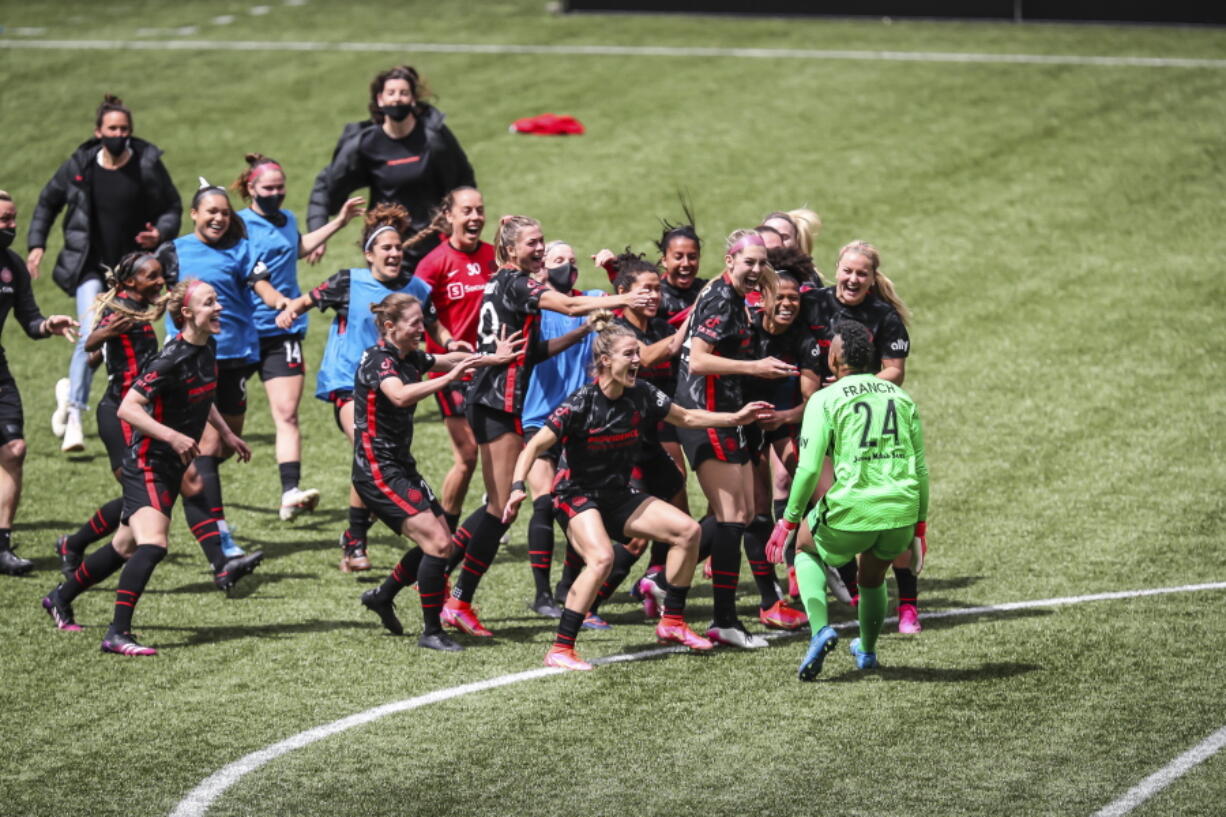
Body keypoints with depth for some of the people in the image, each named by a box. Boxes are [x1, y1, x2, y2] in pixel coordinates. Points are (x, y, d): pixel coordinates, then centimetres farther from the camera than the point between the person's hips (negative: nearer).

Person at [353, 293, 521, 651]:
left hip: (401, 467, 10)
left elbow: (451, 359, 26)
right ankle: (432, 632, -7)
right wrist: (449, 378, -40)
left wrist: (494, 358, 22)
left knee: (441, 541, 14)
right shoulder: (377, 360, -17)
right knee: (437, 543, -16)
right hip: (378, 471, -10)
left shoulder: (410, 358, 8)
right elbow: (401, 396, -38)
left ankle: (382, 596, 32)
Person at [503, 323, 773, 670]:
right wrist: (518, 486, -35)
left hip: (619, 496, 7)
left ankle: (672, 622, 14)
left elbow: (686, 417, 14)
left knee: (688, 530, 0)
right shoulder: (582, 403, -20)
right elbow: (535, 446, -20)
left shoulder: (642, 396, -3)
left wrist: (734, 418, 6)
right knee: (602, 558, -32)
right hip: (577, 496, -7)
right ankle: (560, 650, -26)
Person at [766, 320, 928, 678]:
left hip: (850, 512, -4)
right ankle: (867, 652, 47)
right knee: (873, 578, 32)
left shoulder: (826, 399, -2)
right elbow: (920, 468, 13)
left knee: (806, 548, 25)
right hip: (901, 513, 4)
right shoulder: (901, 398, 12)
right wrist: (920, 526, 21)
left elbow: (809, 468, -9)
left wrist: (788, 521, 1)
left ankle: (820, 629, 6)